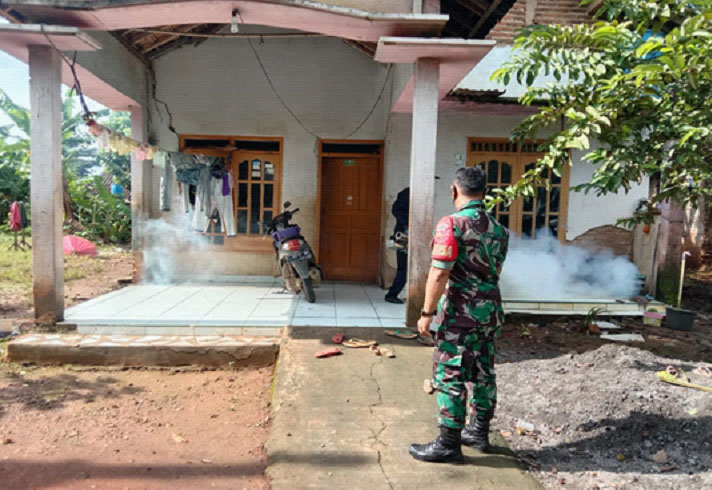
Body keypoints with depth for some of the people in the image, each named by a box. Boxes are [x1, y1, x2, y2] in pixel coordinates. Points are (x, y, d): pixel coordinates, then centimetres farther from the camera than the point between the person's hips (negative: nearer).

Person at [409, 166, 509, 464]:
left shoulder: (452, 224, -15)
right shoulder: (498, 228, 10)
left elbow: (439, 273, -20)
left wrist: (427, 313, -15)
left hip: (460, 313, -8)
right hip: (490, 311, 8)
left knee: (449, 376, 2)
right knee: (483, 373, 17)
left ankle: (449, 444, 10)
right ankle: (479, 432, 32)